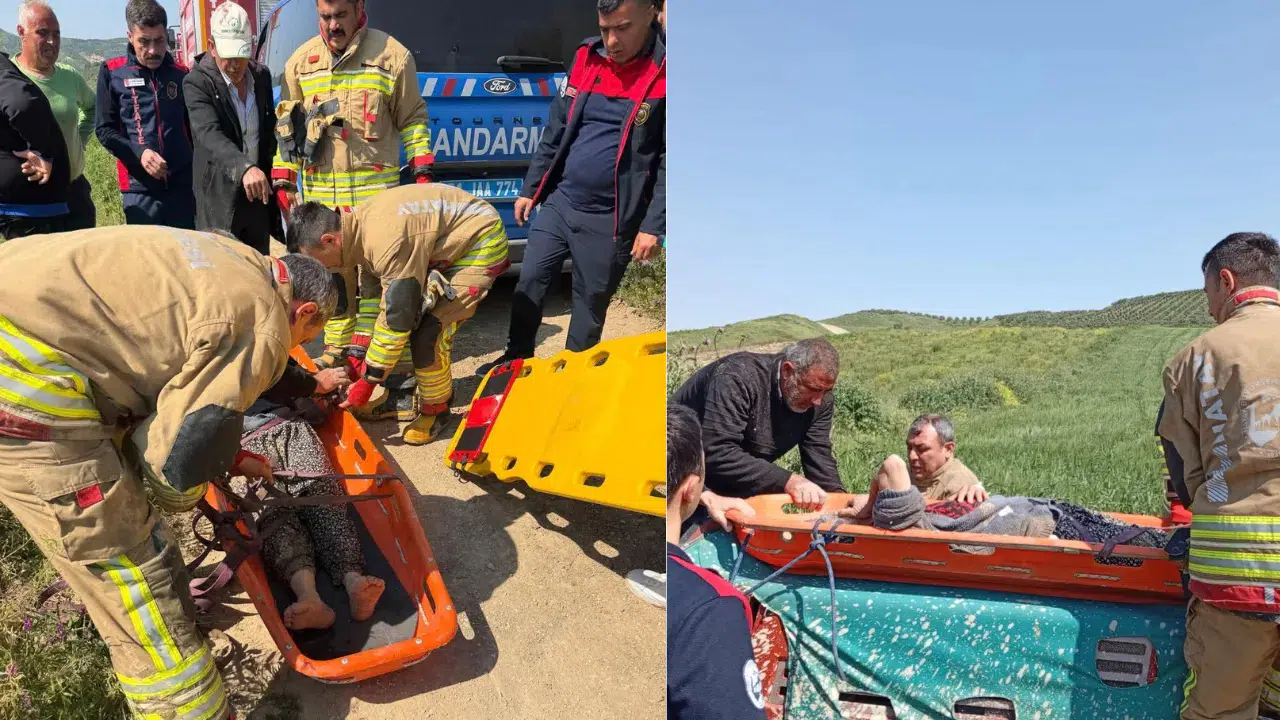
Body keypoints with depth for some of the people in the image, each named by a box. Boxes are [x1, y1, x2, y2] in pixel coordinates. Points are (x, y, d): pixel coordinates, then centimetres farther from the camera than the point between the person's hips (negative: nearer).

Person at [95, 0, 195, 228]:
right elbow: (105, 129, 3)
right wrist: (139, 153, -15)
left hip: (183, 184, 2)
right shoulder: (112, 73, 4)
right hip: (139, 187, -2)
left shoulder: (181, 74, 10)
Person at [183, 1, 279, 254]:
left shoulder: (262, 76, 7)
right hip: (220, 199, -5)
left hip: (258, 195, 5)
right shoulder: (197, 82, -10)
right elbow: (209, 134, -27)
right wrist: (245, 167, -44)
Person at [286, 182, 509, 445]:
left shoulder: (387, 242, -34)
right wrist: (328, 364, 10)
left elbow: (396, 319, -30)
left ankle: (435, 410, 4)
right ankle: (440, 391, 27)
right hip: (446, 244, 9)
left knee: (427, 329, -15)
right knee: (414, 316, 8)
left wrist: (367, 383, -20)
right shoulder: (350, 229, -6)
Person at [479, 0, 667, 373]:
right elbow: (556, 131, 13)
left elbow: (669, 160, -12)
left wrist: (653, 226, -17)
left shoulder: (664, 72, -11)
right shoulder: (586, 57, 5)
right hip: (559, 202, 5)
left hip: (609, 220, -5)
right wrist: (530, 189, 13)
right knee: (529, 282, 12)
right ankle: (517, 359, 32)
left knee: (590, 303, 8)